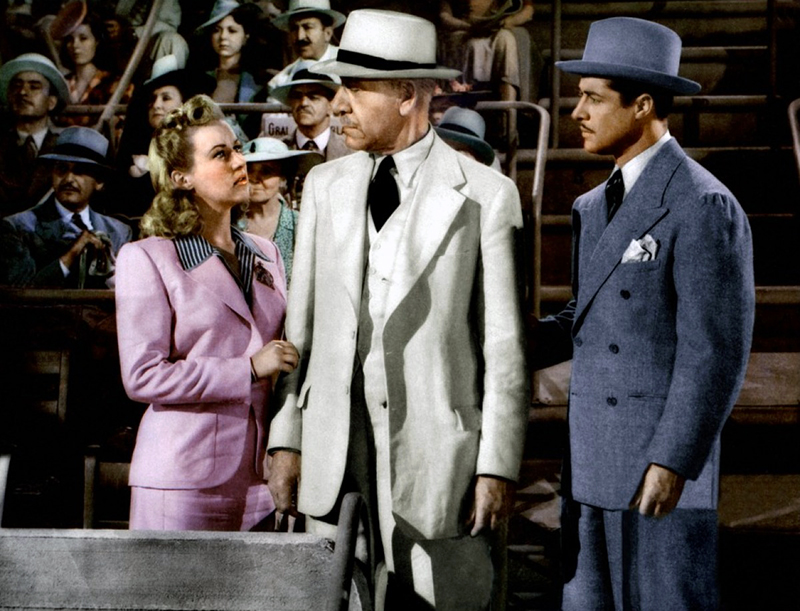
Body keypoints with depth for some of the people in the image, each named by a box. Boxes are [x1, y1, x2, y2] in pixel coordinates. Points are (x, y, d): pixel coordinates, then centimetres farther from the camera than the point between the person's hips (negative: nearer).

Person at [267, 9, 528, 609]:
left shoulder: (485, 195, -3)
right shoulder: (325, 185, 11)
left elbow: (505, 346, -4)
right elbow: (302, 323, 12)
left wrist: (498, 467, -7)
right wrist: (286, 440, 7)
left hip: (436, 461, -4)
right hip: (336, 460, 4)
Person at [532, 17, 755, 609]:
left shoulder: (704, 207, -14)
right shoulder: (597, 206, 14)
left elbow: (717, 353, -18)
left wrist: (672, 462, -21)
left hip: (662, 465, -8)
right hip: (593, 463, 8)